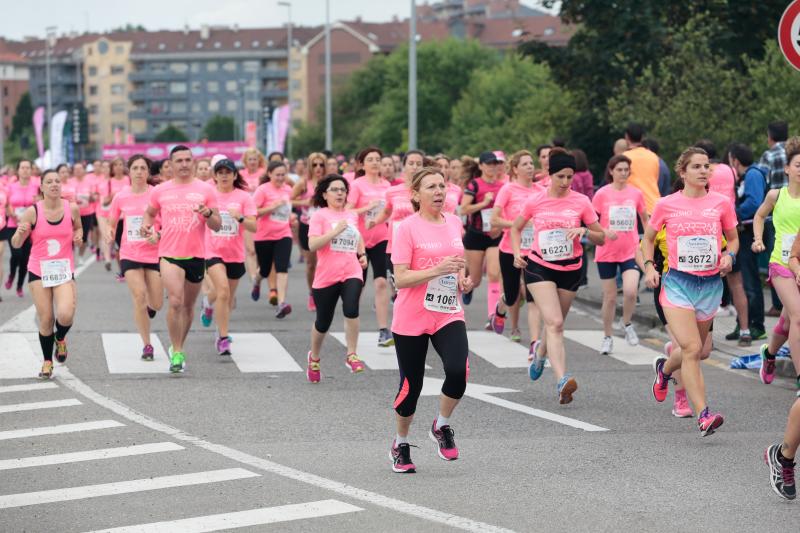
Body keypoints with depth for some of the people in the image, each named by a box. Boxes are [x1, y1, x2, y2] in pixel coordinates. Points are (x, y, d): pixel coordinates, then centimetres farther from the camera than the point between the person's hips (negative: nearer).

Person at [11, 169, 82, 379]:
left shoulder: (71, 209, -3)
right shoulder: (32, 212, -8)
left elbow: (78, 228, 19)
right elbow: (16, 244, -4)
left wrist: (78, 236, -3)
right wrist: (21, 232, -26)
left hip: (64, 270, 1)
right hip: (39, 271, 0)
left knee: (65, 314, -18)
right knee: (46, 319, 0)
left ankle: (60, 338, 17)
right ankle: (47, 362, 20)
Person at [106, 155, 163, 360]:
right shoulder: (121, 197, 2)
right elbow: (112, 223, 15)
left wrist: (158, 235, -20)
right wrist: (109, 232, -7)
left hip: (153, 254, -1)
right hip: (130, 254, 1)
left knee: (156, 304, 2)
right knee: (139, 296, -14)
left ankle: (146, 311, 42)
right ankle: (147, 345, -2)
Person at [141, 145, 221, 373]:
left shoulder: (206, 190, 2)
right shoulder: (160, 191, 5)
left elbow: (217, 225, 2)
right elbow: (150, 212, 23)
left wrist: (208, 213, -19)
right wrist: (146, 224, 1)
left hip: (196, 255, 1)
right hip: (169, 254, -1)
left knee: (188, 305, 13)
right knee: (175, 301, -18)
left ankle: (178, 348, 32)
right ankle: (176, 352, -11)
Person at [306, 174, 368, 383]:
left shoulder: (352, 216, 12)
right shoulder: (319, 215, -4)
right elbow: (312, 245, -15)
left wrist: (362, 254, 13)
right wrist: (335, 231, -22)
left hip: (351, 273, 3)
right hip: (326, 277, -3)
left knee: (351, 309, -25)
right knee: (323, 322, 8)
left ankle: (351, 355, -14)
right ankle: (314, 357, 35)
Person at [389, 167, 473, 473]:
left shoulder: (454, 223, 7)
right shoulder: (407, 228, -10)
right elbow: (401, 278, -16)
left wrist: (463, 278, 4)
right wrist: (437, 270, -27)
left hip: (449, 314, 4)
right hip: (411, 319, -4)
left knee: (458, 371, -20)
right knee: (411, 385, 4)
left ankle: (442, 427, 6)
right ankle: (401, 444, 28)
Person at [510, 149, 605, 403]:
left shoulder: (581, 202, -3)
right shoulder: (535, 202, -3)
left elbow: (601, 238, 2)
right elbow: (516, 228, 14)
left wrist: (584, 231, -18)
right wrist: (517, 253, -1)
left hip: (570, 269, 2)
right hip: (539, 267, -2)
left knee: (555, 323, 16)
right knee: (555, 323, -18)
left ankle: (540, 351, 51)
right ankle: (562, 381, -28)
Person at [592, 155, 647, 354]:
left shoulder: (636, 193, 2)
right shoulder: (602, 194, -4)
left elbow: (645, 219, 15)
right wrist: (605, 232, -19)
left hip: (631, 251, 1)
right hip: (606, 252, -1)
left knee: (630, 291, -18)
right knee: (610, 296, 4)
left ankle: (627, 324, 9)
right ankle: (607, 337, 21)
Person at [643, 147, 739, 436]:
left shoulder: (721, 203, 2)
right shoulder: (667, 205, -2)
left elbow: (733, 238, 15)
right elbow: (648, 238, 13)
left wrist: (729, 256, -6)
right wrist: (649, 266, -2)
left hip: (710, 284, 3)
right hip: (678, 283, -3)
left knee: (694, 351, 15)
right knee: (692, 349, -17)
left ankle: (664, 368, 50)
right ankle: (703, 415, -19)